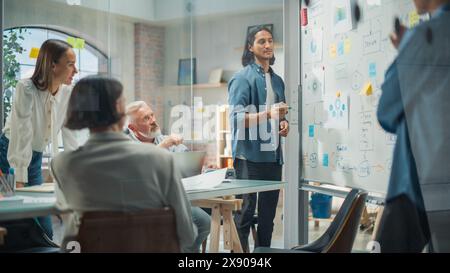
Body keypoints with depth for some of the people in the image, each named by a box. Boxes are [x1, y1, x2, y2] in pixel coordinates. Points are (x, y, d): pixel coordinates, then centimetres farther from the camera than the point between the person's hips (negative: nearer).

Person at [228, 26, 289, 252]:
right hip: (249, 155, -7)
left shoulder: (277, 81, 17)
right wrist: (268, 114, -25)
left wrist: (283, 123, 6)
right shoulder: (243, 78, -5)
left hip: (273, 156, 7)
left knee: (268, 213, 11)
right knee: (245, 212, -8)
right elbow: (236, 118, -14)